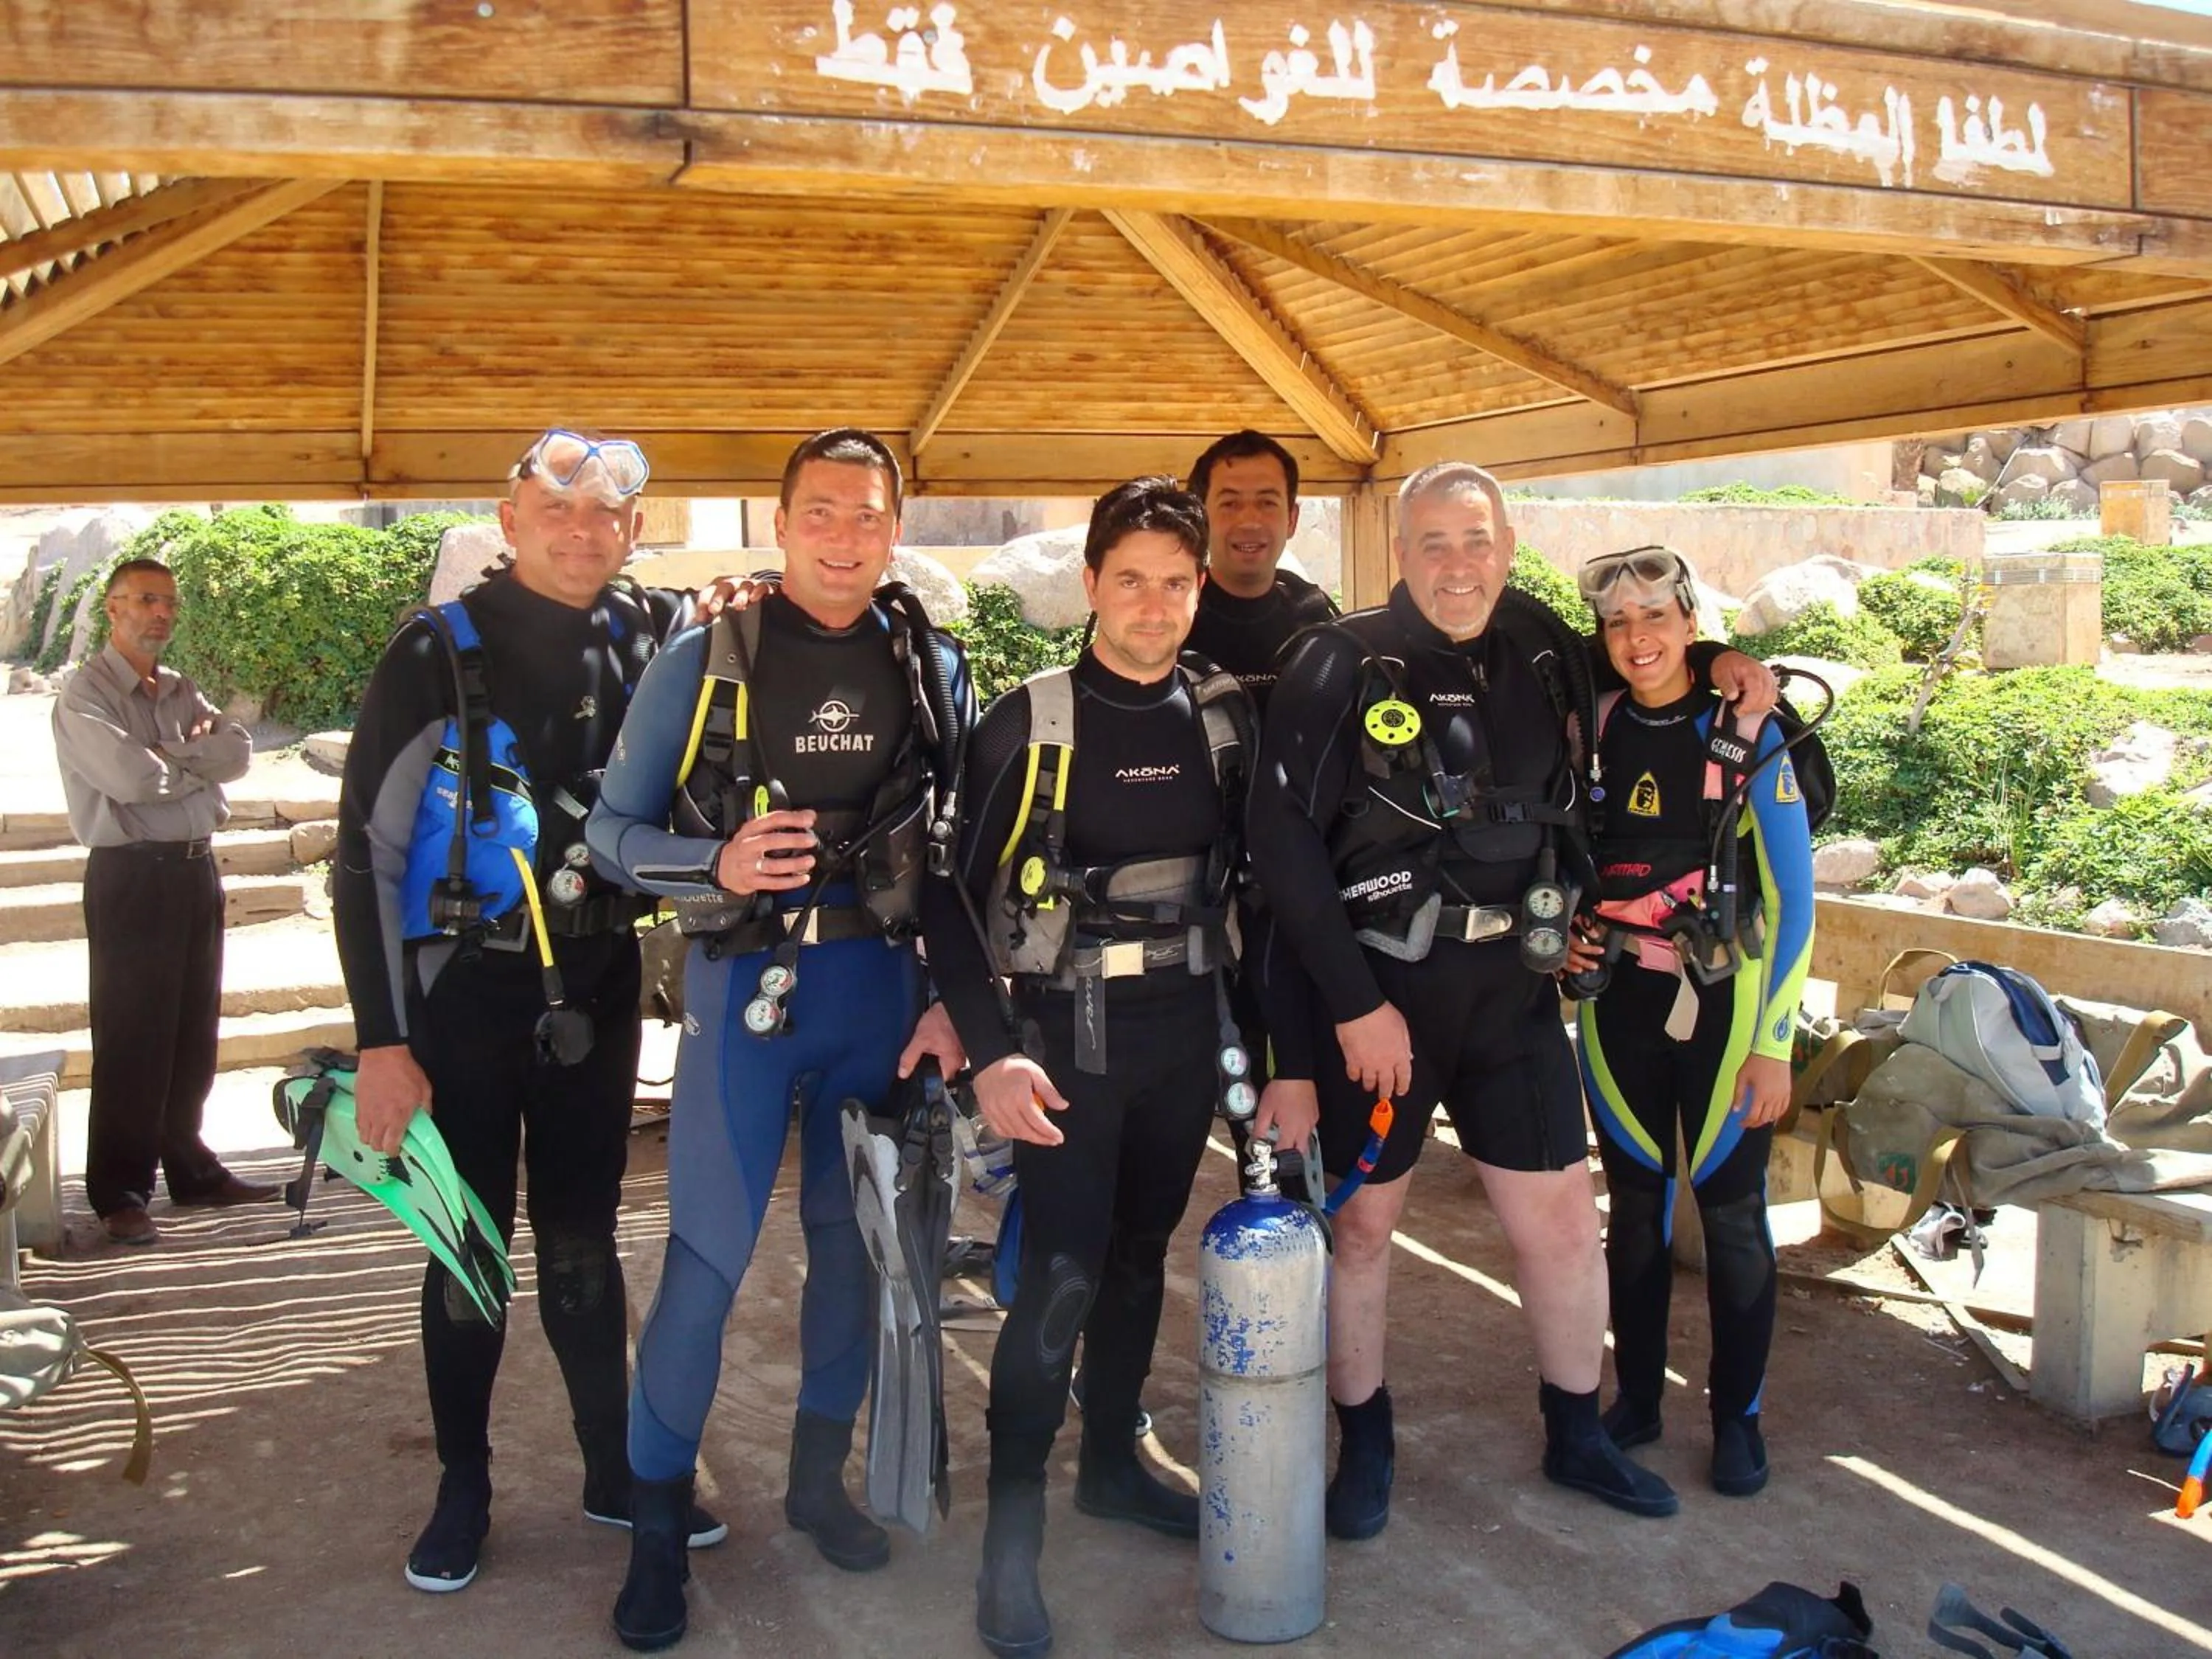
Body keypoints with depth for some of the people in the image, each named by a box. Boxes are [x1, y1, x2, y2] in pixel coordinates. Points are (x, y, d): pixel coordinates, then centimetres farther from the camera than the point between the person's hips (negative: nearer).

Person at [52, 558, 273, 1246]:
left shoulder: (181, 691, 15)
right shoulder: (86, 694, -7)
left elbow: (238, 753, 1)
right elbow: (130, 777, -20)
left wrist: (172, 756, -13)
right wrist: (198, 757, -3)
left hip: (196, 868, 7)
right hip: (131, 875, -7)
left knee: (195, 1034, 12)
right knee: (132, 1040, -3)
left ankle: (192, 1171, 23)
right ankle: (119, 1194, 5)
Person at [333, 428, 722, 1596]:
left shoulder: (655, 639, 1)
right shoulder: (439, 652, -9)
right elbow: (367, 848, -9)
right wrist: (381, 1039, -13)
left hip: (596, 984, 3)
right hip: (464, 986, -3)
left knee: (582, 1237, 13)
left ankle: (617, 1471, 25)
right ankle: (462, 1488, 22)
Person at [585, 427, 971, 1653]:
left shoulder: (932, 670, 5)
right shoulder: (703, 662, -4)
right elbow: (614, 829, -2)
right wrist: (718, 863, -20)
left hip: (885, 986, 3)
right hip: (748, 982, -3)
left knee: (856, 1242, 12)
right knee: (707, 1256, -2)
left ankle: (819, 1478, 31)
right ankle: (658, 1524, 14)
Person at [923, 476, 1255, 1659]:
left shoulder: (1226, 716, 3)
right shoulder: (1029, 722, -9)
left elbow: (1250, 873, 11)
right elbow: (950, 891, -10)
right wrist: (992, 1051, -18)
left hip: (1187, 1023, 4)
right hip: (1070, 1027, -4)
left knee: (1141, 1254, 15)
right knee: (1060, 1276, -8)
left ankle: (1112, 1463, 33)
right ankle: (1011, 1533, 4)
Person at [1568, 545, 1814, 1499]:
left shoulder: (1745, 736, -7)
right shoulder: (1593, 731, 3)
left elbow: (1791, 897, -7)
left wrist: (1774, 1042, -10)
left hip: (1722, 1000, -3)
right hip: (1619, 999, 3)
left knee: (1731, 1213, 3)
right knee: (1634, 1206, 10)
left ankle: (1738, 1418, 19)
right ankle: (1636, 1398, 25)